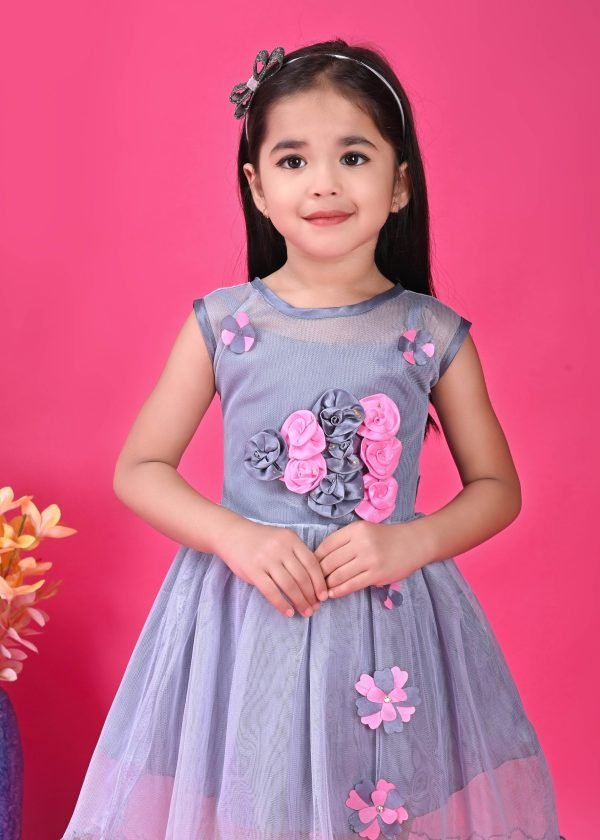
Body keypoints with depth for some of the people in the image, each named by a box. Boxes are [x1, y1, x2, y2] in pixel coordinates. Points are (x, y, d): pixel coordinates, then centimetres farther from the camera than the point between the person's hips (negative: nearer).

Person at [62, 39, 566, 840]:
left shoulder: (434, 335, -3)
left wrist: (410, 541, -13)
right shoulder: (221, 323, -4)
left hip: (393, 623, 1)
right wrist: (236, 536, -14)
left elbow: (498, 488, 5)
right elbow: (138, 470, 1)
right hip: (244, 620, 0)